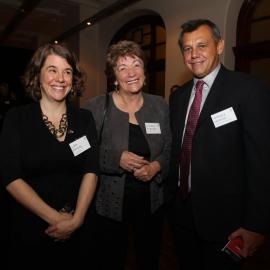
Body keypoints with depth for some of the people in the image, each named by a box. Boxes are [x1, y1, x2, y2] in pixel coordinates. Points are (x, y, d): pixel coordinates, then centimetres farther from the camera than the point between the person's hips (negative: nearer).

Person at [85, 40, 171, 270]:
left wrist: (156, 166, -14)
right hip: (110, 202, -2)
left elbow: (170, 150, 5)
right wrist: (117, 158, -21)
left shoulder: (160, 106, 1)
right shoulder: (97, 107, -8)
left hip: (151, 202, 3)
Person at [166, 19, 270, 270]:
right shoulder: (178, 96, 6)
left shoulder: (249, 90, -12)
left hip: (223, 217, -5)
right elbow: (175, 152, 9)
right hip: (181, 212, 6)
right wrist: (170, 197, 8)